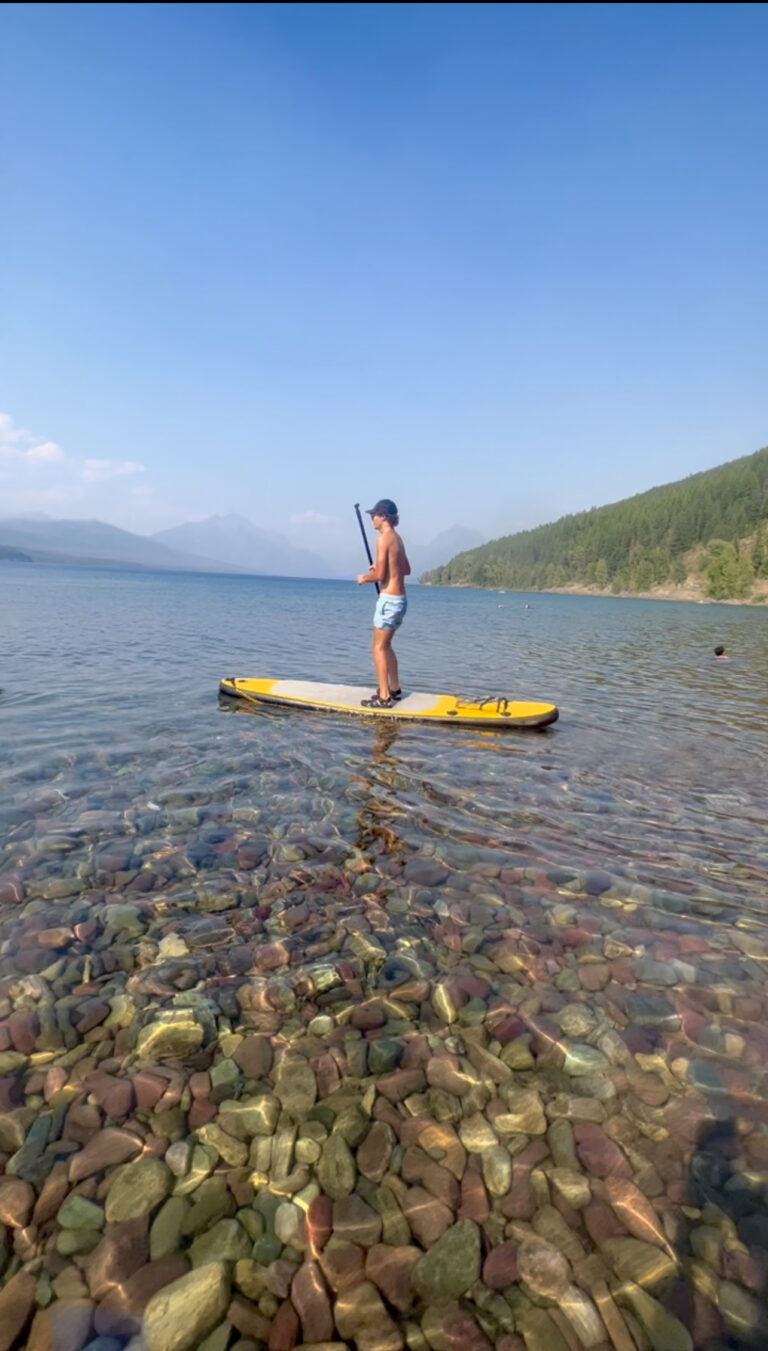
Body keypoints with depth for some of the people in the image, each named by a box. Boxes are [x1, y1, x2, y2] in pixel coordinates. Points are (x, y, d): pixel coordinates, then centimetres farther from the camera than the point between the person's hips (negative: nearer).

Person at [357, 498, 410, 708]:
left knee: (378, 648, -3)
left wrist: (364, 578, 0)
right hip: (400, 599, 9)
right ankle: (394, 689, 26)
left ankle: (384, 697, -2)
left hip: (389, 599, -9)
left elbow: (379, 575, -18)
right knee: (385, 646, 19)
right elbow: (406, 569, 23)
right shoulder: (397, 538, 13)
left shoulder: (384, 537, -14)